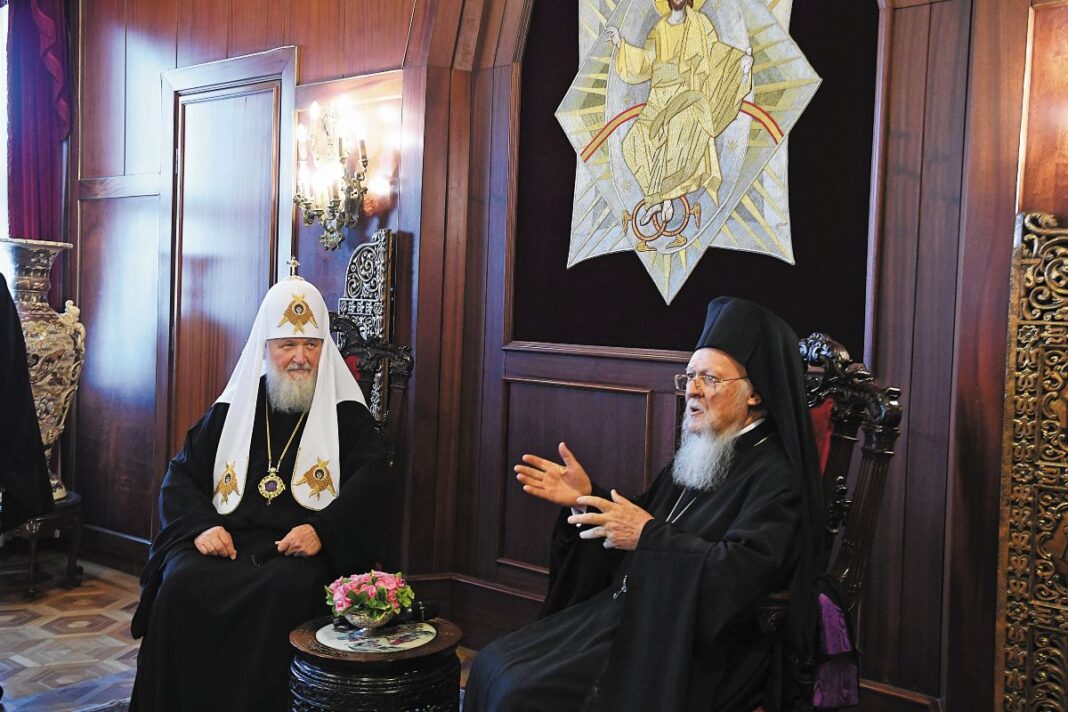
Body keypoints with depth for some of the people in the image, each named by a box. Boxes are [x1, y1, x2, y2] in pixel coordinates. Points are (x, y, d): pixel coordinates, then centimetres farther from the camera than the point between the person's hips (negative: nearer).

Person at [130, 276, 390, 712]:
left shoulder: (346, 413, 9)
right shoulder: (231, 409, 18)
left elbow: (369, 483, -2)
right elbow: (181, 476, 15)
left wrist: (322, 530, -19)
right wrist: (200, 526, -5)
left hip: (305, 547, -3)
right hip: (225, 539, 3)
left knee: (284, 589, -34)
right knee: (182, 584, -26)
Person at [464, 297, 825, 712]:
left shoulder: (775, 477, -14)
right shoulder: (698, 453, 13)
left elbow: (741, 574, -26)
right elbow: (642, 521, 19)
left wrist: (649, 536, -25)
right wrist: (587, 498, 3)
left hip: (692, 654, -8)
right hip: (631, 613, 9)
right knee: (495, 664, -1)